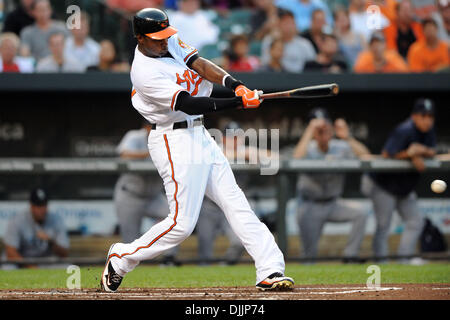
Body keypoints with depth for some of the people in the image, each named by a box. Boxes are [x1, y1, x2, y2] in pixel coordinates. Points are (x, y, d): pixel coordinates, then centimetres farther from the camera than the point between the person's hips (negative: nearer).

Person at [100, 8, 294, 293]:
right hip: (175, 143, -9)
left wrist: (235, 84, -22)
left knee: (236, 203, 1)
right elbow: (188, 104, -25)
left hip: (199, 135, 9)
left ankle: (270, 271, -2)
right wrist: (238, 103, -30)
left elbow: (200, 65, -4)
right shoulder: (146, 73, -21)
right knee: (182, 223, -9)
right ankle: (121, 259, 8)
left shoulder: (171, 43, 5)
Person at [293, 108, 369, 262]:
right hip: (311, 207, -3)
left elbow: (365, 155, -18)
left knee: (360, 215, -20)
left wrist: (347, 138, -27)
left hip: (333, 204, 3)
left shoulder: (340, 148, -3)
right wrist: (309, 131, -34)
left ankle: (350, 255, -13)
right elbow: (297, 158, -38)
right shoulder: (309, 149, -12)